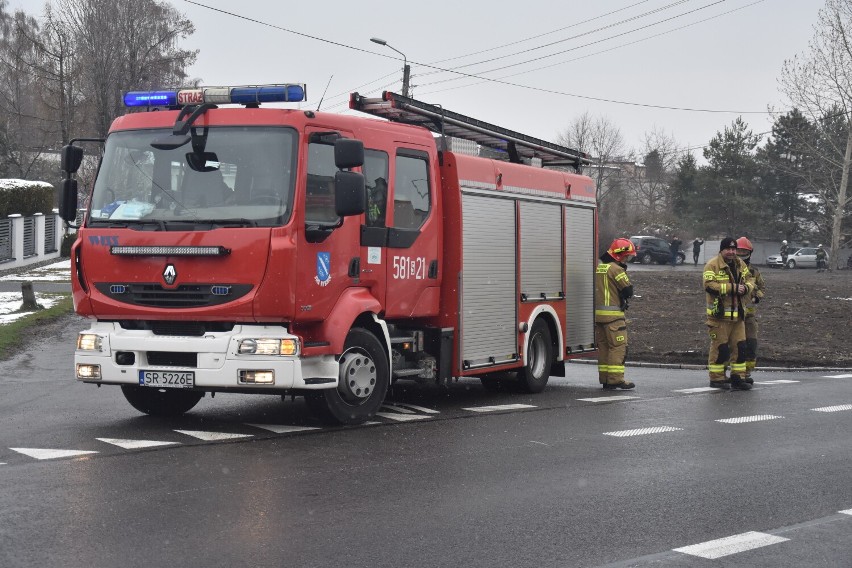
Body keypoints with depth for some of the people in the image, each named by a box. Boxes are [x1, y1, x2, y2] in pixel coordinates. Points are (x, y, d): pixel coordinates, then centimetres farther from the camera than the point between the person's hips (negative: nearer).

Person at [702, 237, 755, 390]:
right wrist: (733, 288, -21)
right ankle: (716, 378, 8)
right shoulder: (712, 265, -10)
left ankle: (738, 377, 17)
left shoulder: (740, 265, 13)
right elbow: (709, 286, -21)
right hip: (719, 314, -7)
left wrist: (746, 288, -11)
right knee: (720, 347, -2)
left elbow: (750, 280, 14)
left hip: (737, 314, 7)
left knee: (740, 347, 8)